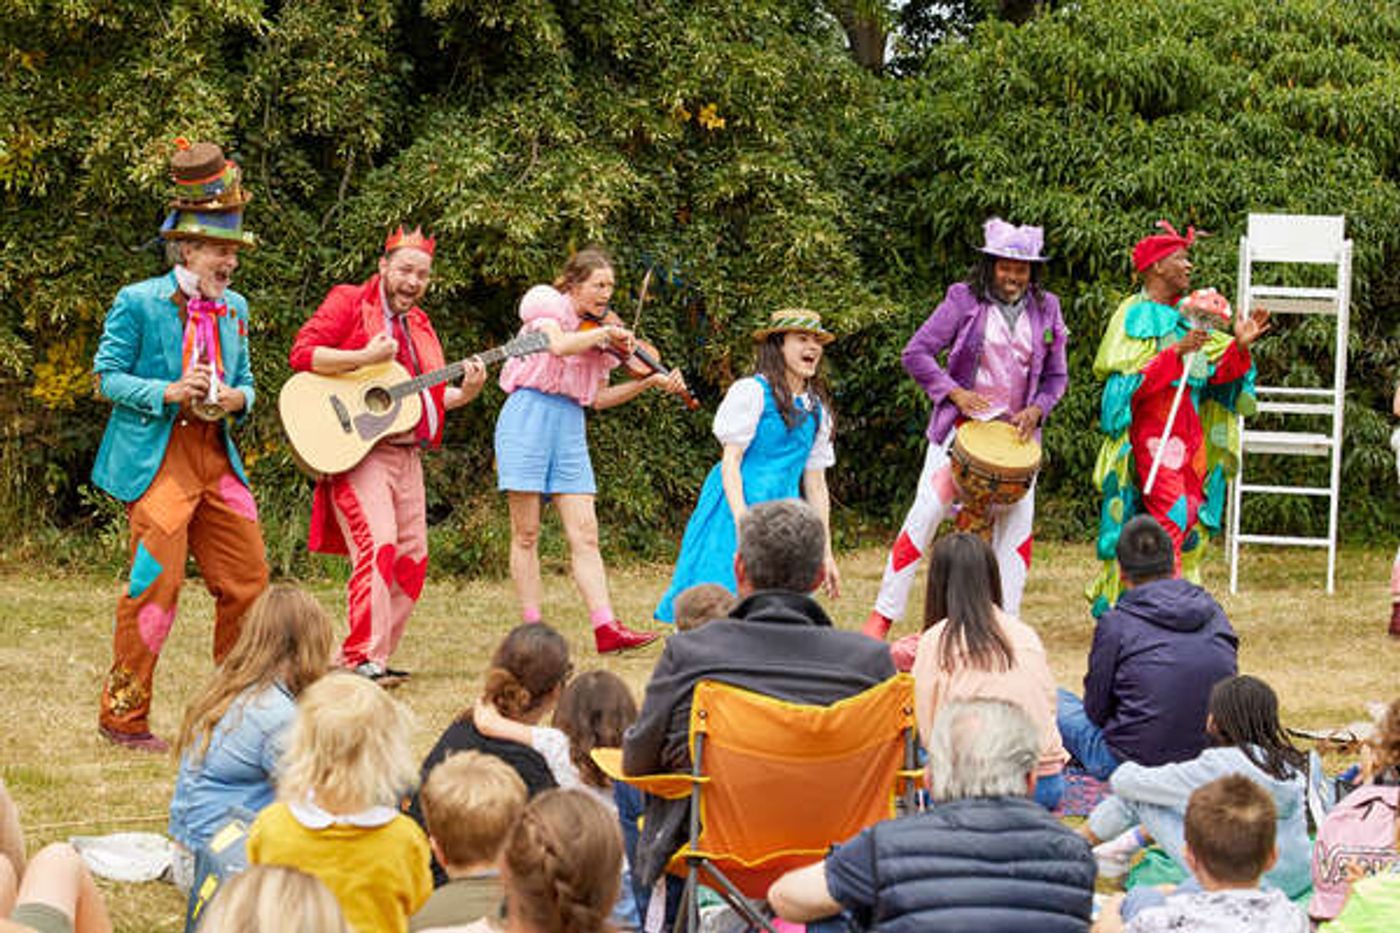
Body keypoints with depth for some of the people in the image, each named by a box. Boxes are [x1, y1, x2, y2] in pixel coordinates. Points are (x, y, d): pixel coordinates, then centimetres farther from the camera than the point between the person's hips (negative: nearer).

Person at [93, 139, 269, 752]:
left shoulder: (233, 308, 13)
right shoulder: (138, 302, -6)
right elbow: (107, 376, -5)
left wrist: (236, 397, -5)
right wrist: (168, 392, -18)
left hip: (216, 459, 6)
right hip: (156, 462, -6)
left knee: (248, 580, 5)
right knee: (155, 584, -9)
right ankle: (122, 717, 2)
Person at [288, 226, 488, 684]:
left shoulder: (419, 324, 20)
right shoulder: (349, 302, -1)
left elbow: (431, 396, 24)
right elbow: (302, 352, -13)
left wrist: (465, 392, 4)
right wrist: (364, 357, -22)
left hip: (407, 454, 8)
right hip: (358, 452, -8)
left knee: (412, 558, 7)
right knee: (377, 545, -21)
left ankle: (367, 655, 13)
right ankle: (363, 660, -21)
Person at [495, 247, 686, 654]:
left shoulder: (596, 333, 17)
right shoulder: (547, 303, 0)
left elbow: (598, 398, 14)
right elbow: (559, 345, -22)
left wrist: (650, 382, 8)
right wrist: (607, 333, -12)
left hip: (569, 426, 6)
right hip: (530, 417, -6)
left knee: (585, 535, -3)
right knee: (526, 534, -3)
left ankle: (606, 628, -11)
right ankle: (531, 628, 0)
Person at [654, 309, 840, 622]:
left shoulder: (817, 410, 15)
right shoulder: (751, 392, -5)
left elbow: (815, 484, 17)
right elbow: (730, 462, -9)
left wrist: (826, 553, 14)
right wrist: (743, 526, -19)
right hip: (737, 506, -6)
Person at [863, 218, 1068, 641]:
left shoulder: (1046, 308, 5)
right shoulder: (964, 300, -5)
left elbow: (1056, 376, 12)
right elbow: (915, 353, -6)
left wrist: (1037, 409, -7)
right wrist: (955, 392, -17)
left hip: (1016, 434, 3)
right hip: (961, 427, -3)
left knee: (1018, 523, -2)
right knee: (927, 511, -10)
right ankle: (883, 617, -6)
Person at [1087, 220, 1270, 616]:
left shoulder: (1184, 316, 17)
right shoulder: (1135, 315, -4)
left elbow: (1214, 372, 13)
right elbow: (1130, 379, -16)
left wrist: (1239, 345, -3)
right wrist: (1177, 352, -24)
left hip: (1191, 431, 8)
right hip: (1154, 430, -8)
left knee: (1189, 513, 4)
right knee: (1170, 515, -17)